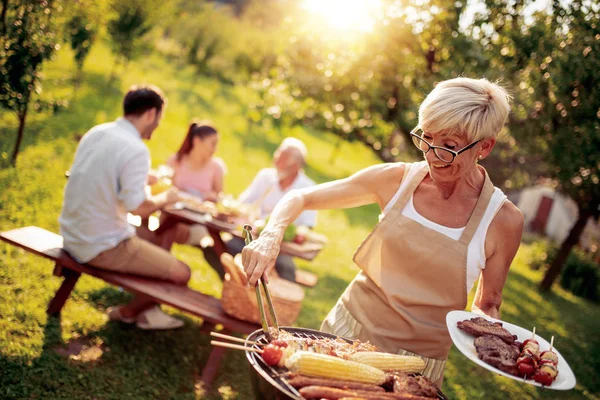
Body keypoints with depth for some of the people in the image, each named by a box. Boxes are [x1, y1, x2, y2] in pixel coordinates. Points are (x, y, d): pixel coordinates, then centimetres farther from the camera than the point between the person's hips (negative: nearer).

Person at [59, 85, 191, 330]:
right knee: (181, 274, -3)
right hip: (101, 247, -9)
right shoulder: (136, 149, -22)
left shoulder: (97, 132, 4)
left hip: (73, 235, 9)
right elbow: (138, 208, -27)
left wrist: (144, 178, 21)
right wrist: (165, 198, -7)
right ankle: (128, 312, 19)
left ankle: (145, 309, 28)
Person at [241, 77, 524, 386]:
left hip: (416, 365, -1)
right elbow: (299, 198, -5)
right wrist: (270, 237, -24)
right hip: (348, 329, 2)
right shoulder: (398, 179, -11)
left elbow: (486, 304, 2)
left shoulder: (502, 220, -13)